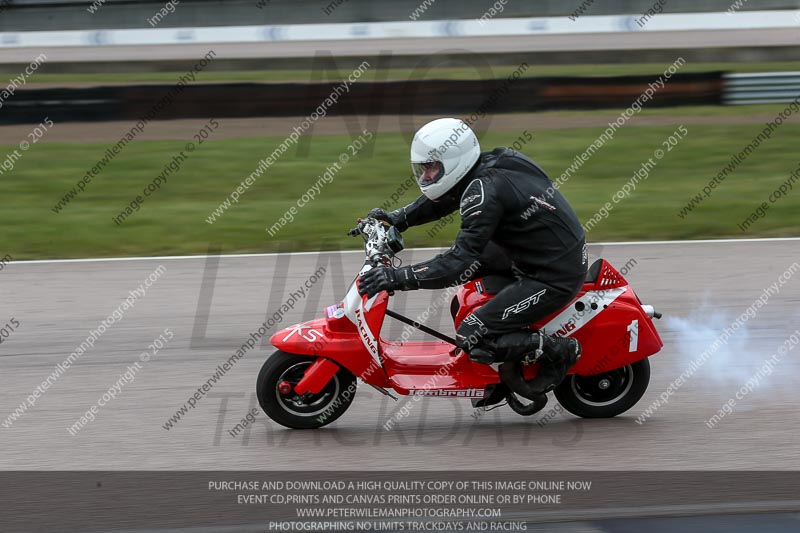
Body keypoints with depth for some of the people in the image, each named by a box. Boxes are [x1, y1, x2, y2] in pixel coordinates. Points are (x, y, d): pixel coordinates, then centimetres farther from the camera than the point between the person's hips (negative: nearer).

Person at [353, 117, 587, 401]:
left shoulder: (485, 191, -23)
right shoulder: (490, 164, 5)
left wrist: (397, 277, -29)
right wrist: (397, 218, 9)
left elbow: (460, 263, -28)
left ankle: (559, 350, -2)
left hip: (554, 278, -10)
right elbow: (442, 199, 23)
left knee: (471, 337, -13)